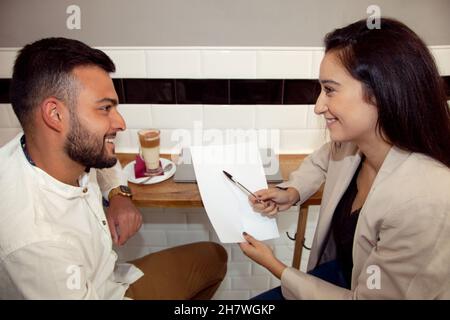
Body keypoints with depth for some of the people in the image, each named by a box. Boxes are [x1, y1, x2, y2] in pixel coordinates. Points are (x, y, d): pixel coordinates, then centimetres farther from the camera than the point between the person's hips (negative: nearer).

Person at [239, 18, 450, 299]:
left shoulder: (425, 205, -35)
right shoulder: (351, 142, -13)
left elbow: (368, 295, -24)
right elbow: (321, 160, 12)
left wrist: (275, 267, -16)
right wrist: (291, 192, -7)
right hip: (337, 271, 5)